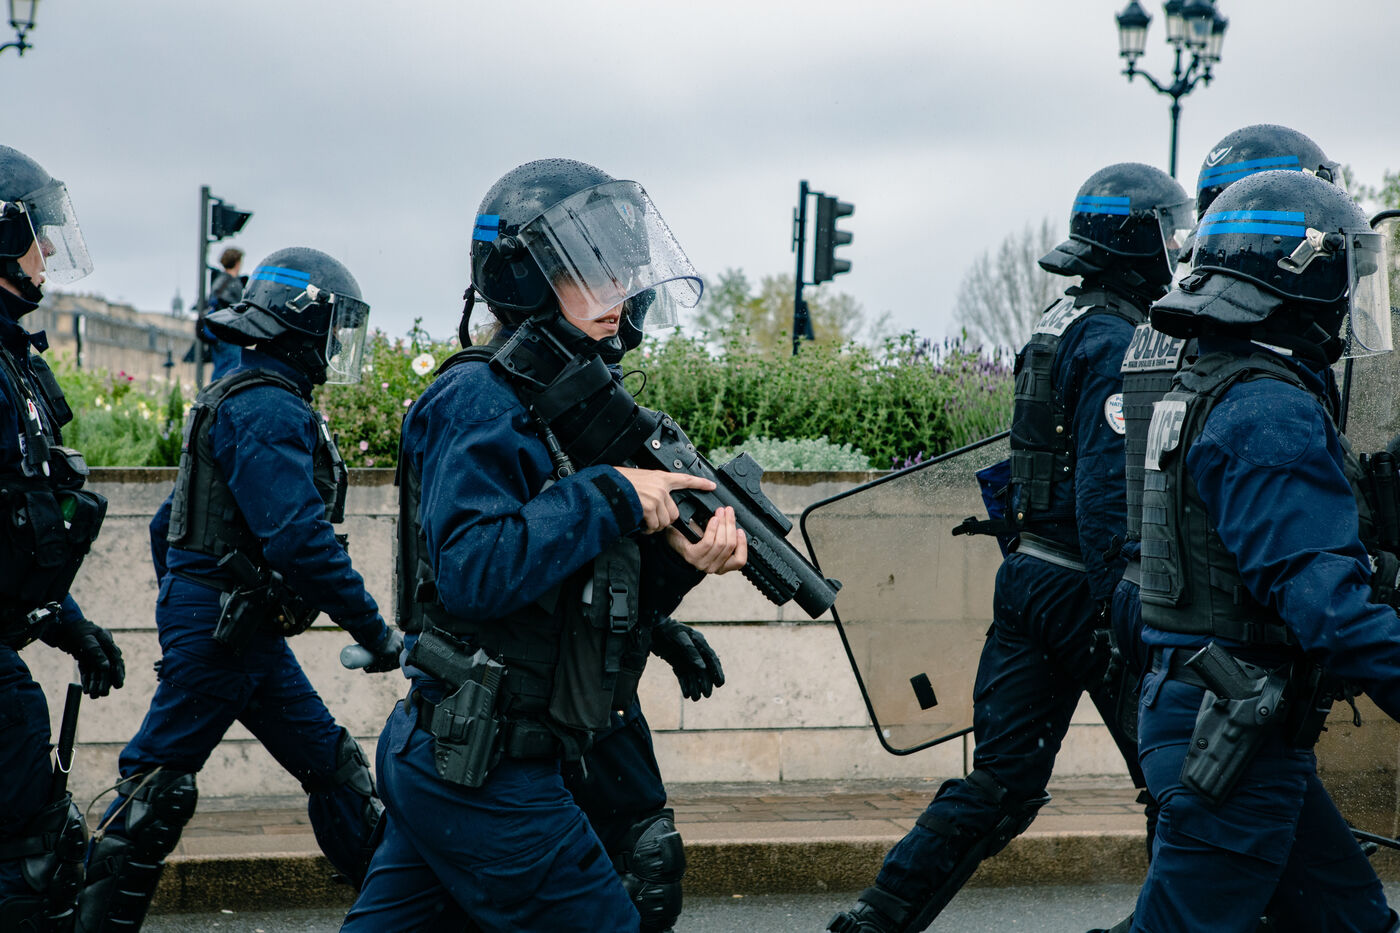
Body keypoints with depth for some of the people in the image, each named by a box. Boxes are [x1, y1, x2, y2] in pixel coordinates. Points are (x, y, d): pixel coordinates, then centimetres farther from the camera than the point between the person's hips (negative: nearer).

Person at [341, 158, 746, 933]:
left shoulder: (574, 404, 14)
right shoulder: (481, 403, -14)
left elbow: (602, 598, 15)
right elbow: (471, 570, -27)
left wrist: (679, 558, -5)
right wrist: (610, 496, -20)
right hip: (482, 776, -9)